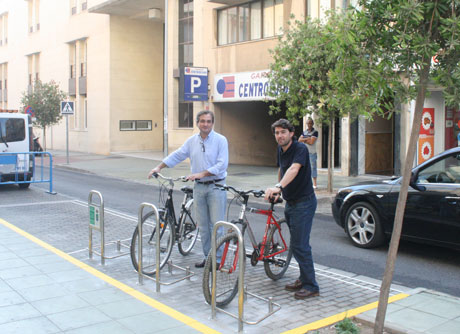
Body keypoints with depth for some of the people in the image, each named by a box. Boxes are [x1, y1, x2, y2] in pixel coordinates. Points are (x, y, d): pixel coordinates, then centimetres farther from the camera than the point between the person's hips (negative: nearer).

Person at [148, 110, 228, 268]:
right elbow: (177, 155, 16)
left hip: (216, 186, -5)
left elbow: (221, 165, -15)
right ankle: (207, 257, 21)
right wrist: (159, 167, 8)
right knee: (203, 225, 10)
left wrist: (201, 174, -21)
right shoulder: (192, 141, 9)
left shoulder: (220, 140, -7)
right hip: (199, 187, 5)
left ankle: (217, 259, 6)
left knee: (216, 225, -4)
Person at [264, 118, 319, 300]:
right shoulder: (281, 150, 7)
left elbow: (294, 169, -37)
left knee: (299, 245, -9)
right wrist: (278, 189, 21)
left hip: (304, 202, -8)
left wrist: (278, 187, -51)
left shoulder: (300, 149, -19)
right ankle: (304, 279, 27)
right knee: (297, 244, 15)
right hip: (290, 202, 8)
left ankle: (311, 286, 2)